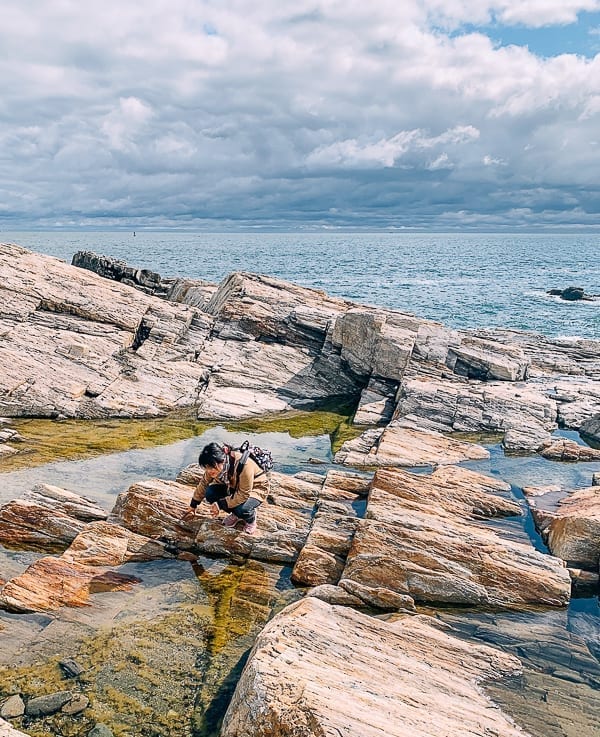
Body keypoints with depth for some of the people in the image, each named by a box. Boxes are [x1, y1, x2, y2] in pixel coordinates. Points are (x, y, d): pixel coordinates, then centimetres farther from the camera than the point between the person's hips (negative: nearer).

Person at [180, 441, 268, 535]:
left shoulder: (243, 465, -38)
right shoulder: (214, 466, -19)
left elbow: (244, 495, -33)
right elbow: (203, 483, -3)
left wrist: (220, 504, -30)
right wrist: (193, 506, 3)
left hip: (255, 487, -6)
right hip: (233, 487, 6)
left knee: (242, 509, -36)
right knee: (210, 493, -18)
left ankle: (251, 519, 2)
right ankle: (236, 514, 6)